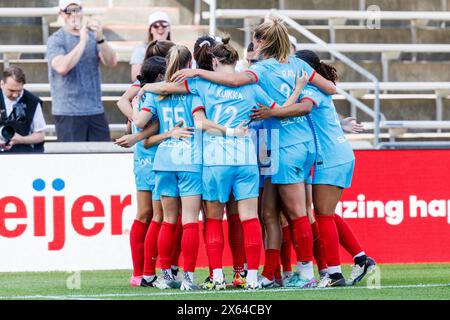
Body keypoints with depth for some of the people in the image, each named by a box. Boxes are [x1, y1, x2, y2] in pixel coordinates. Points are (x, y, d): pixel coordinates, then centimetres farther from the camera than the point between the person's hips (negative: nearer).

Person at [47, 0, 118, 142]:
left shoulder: (92, 36, 11)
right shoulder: (55, 40, -2)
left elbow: (111, 62, -3)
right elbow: (62, 67, -20)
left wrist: (100, 39, -20)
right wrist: (82, 42, -19)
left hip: (96, 111, 5)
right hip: (68, 113, -5)